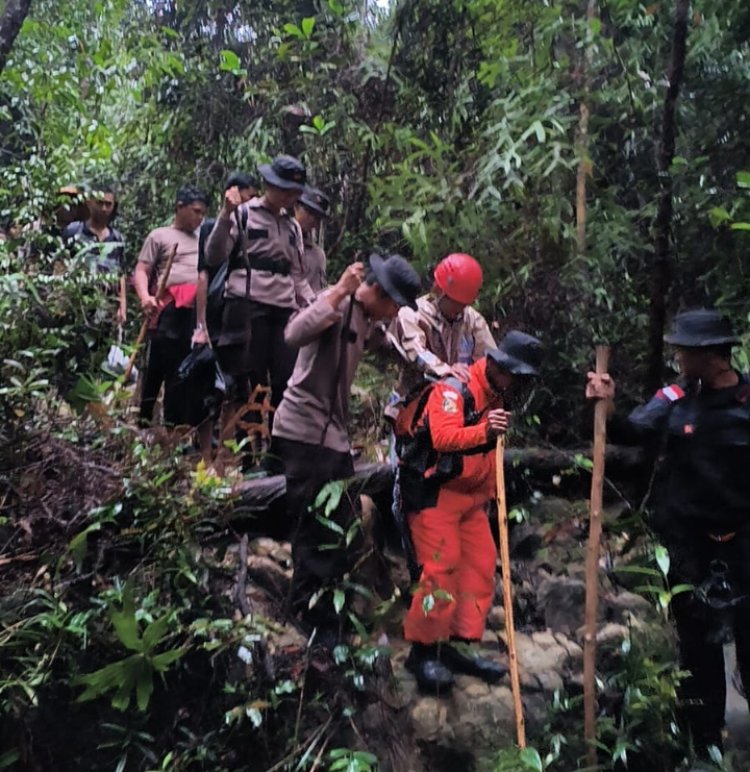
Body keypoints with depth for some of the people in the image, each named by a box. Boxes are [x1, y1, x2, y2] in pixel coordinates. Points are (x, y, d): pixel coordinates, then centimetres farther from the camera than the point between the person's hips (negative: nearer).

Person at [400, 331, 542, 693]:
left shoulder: (498, 395, 11)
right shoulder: (454, 388, -17)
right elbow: (444, 437, -33)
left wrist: (488, 493, 25)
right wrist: (484, 431, -48)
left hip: (470, 495, 9)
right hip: (434, 491, -9)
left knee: (481, 565, 7)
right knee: (442, 568, -11)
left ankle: (459, 645, 18)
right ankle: (424, 650, 3)